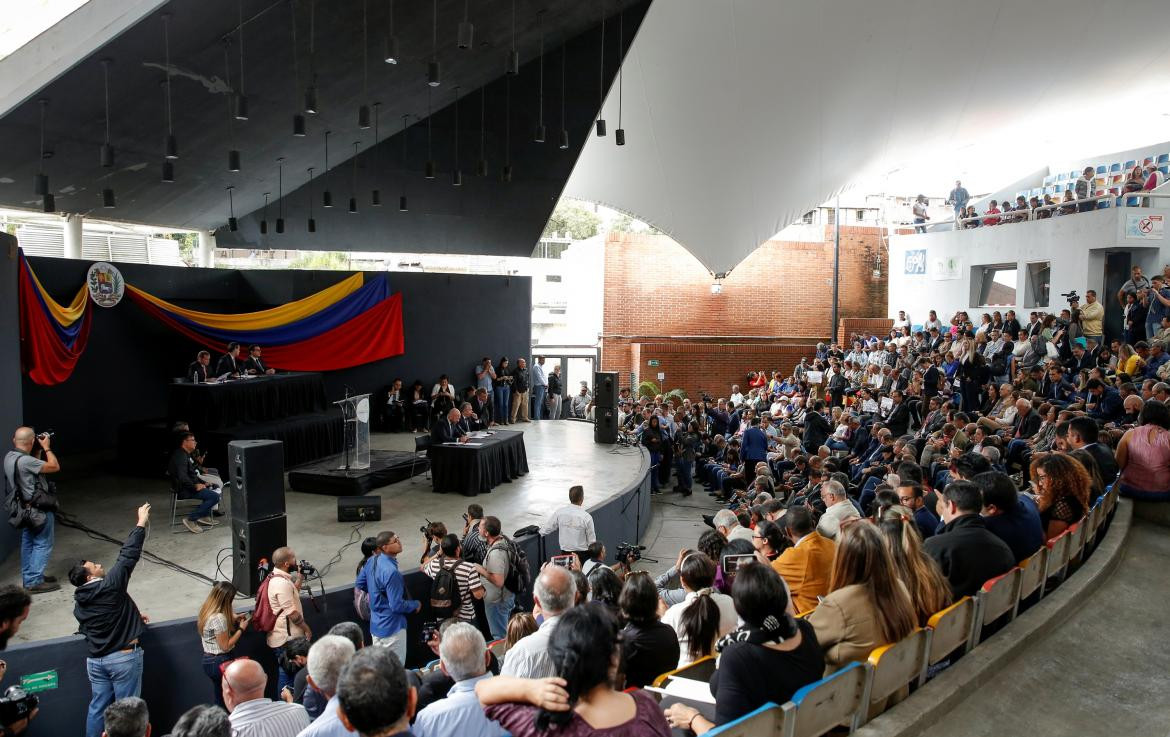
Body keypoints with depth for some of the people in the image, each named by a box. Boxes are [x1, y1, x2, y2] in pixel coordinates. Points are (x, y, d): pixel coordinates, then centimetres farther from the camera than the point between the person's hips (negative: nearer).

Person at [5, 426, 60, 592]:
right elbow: (55, 467, -21)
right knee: (43, 544, 0)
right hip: (39, 509, -10)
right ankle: (34, 582, 2)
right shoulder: (25, 461, -28)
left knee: (28, 543, 18)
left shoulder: (9, 457, 2)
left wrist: (39, 450, 9)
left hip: (26, 508, 10)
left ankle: (29, 578, 28)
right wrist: (46, 448, -10)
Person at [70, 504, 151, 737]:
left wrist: (133, 618, 29)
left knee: (98, 705, 16)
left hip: (96, 659, 7)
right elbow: (128, 556, -14)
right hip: (123, 657, -7)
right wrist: (141, 523, -8)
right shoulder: (110, 586, -16)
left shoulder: (79, 602, 6)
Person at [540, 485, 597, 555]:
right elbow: (592, 541, -7)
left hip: (564, 553, 3)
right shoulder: (587, 517, -15)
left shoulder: (560, 511, -7)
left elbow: (545, 530, 3)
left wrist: (541, 528, 25)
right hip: (582, 554, -3)